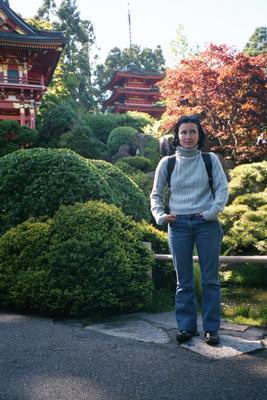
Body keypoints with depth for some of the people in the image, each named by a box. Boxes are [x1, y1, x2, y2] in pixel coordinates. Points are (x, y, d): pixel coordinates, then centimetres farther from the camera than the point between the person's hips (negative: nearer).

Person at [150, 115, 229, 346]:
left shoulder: (210, 160, 4)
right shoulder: (167, 163, 5)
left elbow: (223, 188, 0)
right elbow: (156, 194, 11)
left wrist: (213, 211, -14)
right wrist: (160, 216, -4)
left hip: (206, 224, -1)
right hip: (178, 225, 1)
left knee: (210, 279, 4)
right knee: (184, 280, 7)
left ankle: (211, 328, 14)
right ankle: (187, 326, 18)